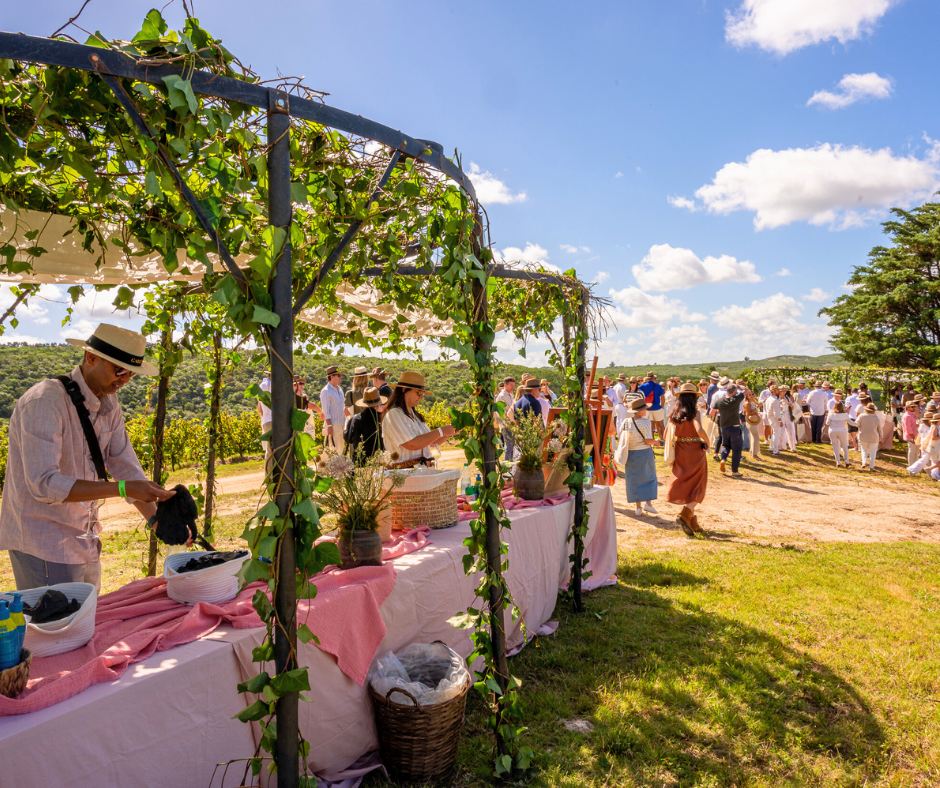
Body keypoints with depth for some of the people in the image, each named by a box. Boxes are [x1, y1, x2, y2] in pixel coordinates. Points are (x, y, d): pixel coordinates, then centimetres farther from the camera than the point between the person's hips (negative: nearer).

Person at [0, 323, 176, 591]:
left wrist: (155, 517, -11)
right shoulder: (44, 402, -22)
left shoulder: (109, 403, 3)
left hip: (84, 539, 8)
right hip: (44, 545, -8)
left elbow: (125, 466, 2)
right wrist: (123, 488, -33)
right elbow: (44, 484, -29)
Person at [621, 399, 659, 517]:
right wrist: (655, 442, 2)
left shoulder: (626, 422, 0)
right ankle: (648, 503, 6)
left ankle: (638, 507, 11)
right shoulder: (645, 422, -13)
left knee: (635, 480, 9)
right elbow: (648, 440, -17)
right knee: (649, 477, 13)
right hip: (644, 453, -4)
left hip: (630, 454, 4)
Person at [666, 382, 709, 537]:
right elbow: (700, 431, -28)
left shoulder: (674, 414, 3)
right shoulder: (694, 413, -13)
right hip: (695, 453, -5)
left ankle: (692, 523, 22)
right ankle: (685, 515, -14)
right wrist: (707, 442, -10)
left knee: (685, 487, 15)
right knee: (698, 488, 6)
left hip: (680, 454, 5)